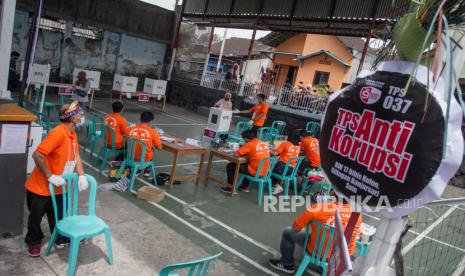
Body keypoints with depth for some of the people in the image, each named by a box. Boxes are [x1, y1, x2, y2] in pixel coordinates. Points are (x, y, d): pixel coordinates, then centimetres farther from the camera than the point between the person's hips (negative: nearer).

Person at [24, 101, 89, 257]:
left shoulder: (72, 133, 0)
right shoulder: (58, 133, -28)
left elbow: (76, 156, 4)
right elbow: (37, 155, -31)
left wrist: (81, 176, -8)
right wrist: (50, 176, -27)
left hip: (57, 187, 7)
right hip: (40, 186, -7)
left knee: (58, 216, 18)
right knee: (36, 216, 14)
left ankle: (61, 237, 36)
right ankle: (33, 241, 35)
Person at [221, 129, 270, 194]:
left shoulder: (249, 144, -14)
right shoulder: (264, 143, 6)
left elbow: (236, 153, -14)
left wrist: (243, 152, 6)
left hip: (255, 172, -8)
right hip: (264, 172, 8)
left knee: (230, 166, 4)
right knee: (245, 164, 37)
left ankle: (231, 188, 11)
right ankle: (245, 187, 40)